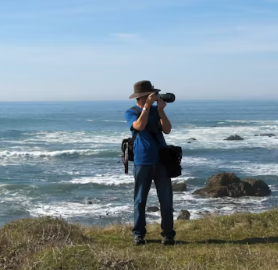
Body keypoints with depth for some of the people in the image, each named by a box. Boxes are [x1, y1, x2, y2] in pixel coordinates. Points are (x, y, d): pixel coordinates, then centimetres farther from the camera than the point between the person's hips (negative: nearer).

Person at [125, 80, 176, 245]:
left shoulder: (156, 110, 10)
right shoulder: (131, 112, 2)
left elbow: (167, 130, -3)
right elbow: (140, 126, -19)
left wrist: (161, 110, -12)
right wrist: (147, 106, -18)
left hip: (162, 161, 2)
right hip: (142, 163, -2)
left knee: (166, 200, 1)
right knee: (140, 200, 3)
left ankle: (168, 234, 8)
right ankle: (138, 234, 14)